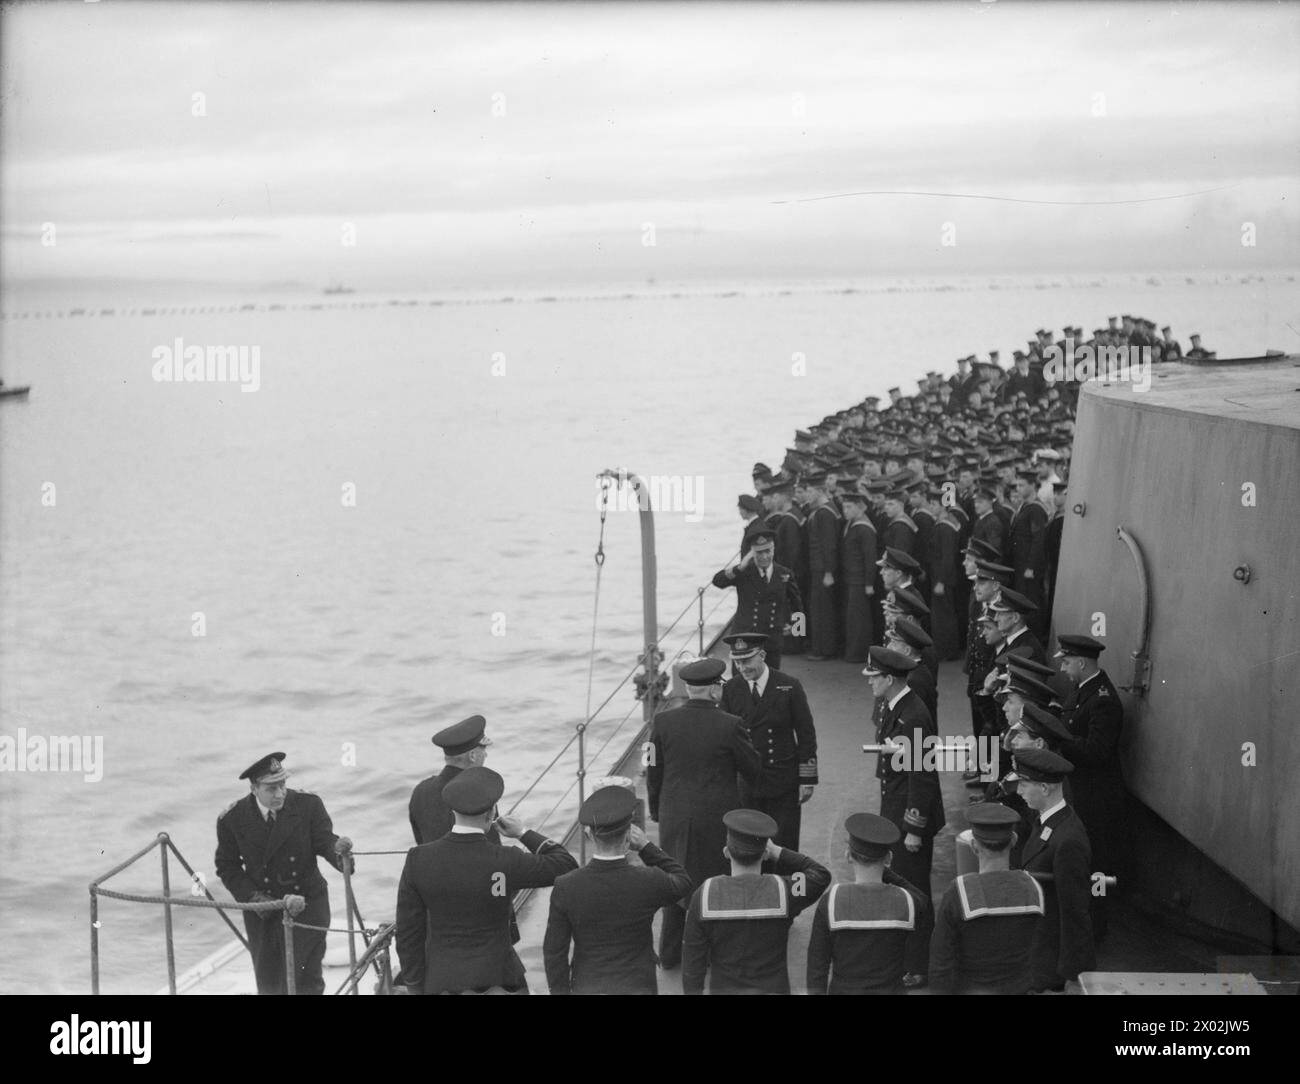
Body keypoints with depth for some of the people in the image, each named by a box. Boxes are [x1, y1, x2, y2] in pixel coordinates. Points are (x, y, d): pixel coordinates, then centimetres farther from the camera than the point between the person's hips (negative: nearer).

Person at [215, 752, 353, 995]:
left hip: (307, 904, -1)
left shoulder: (308, 804, -10)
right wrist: (254, 897, -12)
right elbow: (227, 867, 1)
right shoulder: (232, 818, -8)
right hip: (262, 911, 1)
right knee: (268, 983, 10)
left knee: (306, 980, -5)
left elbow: (324, 842, -10)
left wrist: (338, 850, -35)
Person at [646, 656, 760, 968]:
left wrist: (657, 811, 13)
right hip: (716, 818, -3)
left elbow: (654, 773, 1)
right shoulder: (729, 726, -16)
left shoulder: (663, 722, -7)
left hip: (673, 816, 3)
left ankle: (670, 952, 24)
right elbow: (752, 769, -5)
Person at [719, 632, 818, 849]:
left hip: (784, 783, -2)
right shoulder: (730, 689, 1)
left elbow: (806, 735, -1)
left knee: (785, 847, 0)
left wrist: (807, 780, -3)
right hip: (745, 784, 2)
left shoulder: (789, 687, -5)